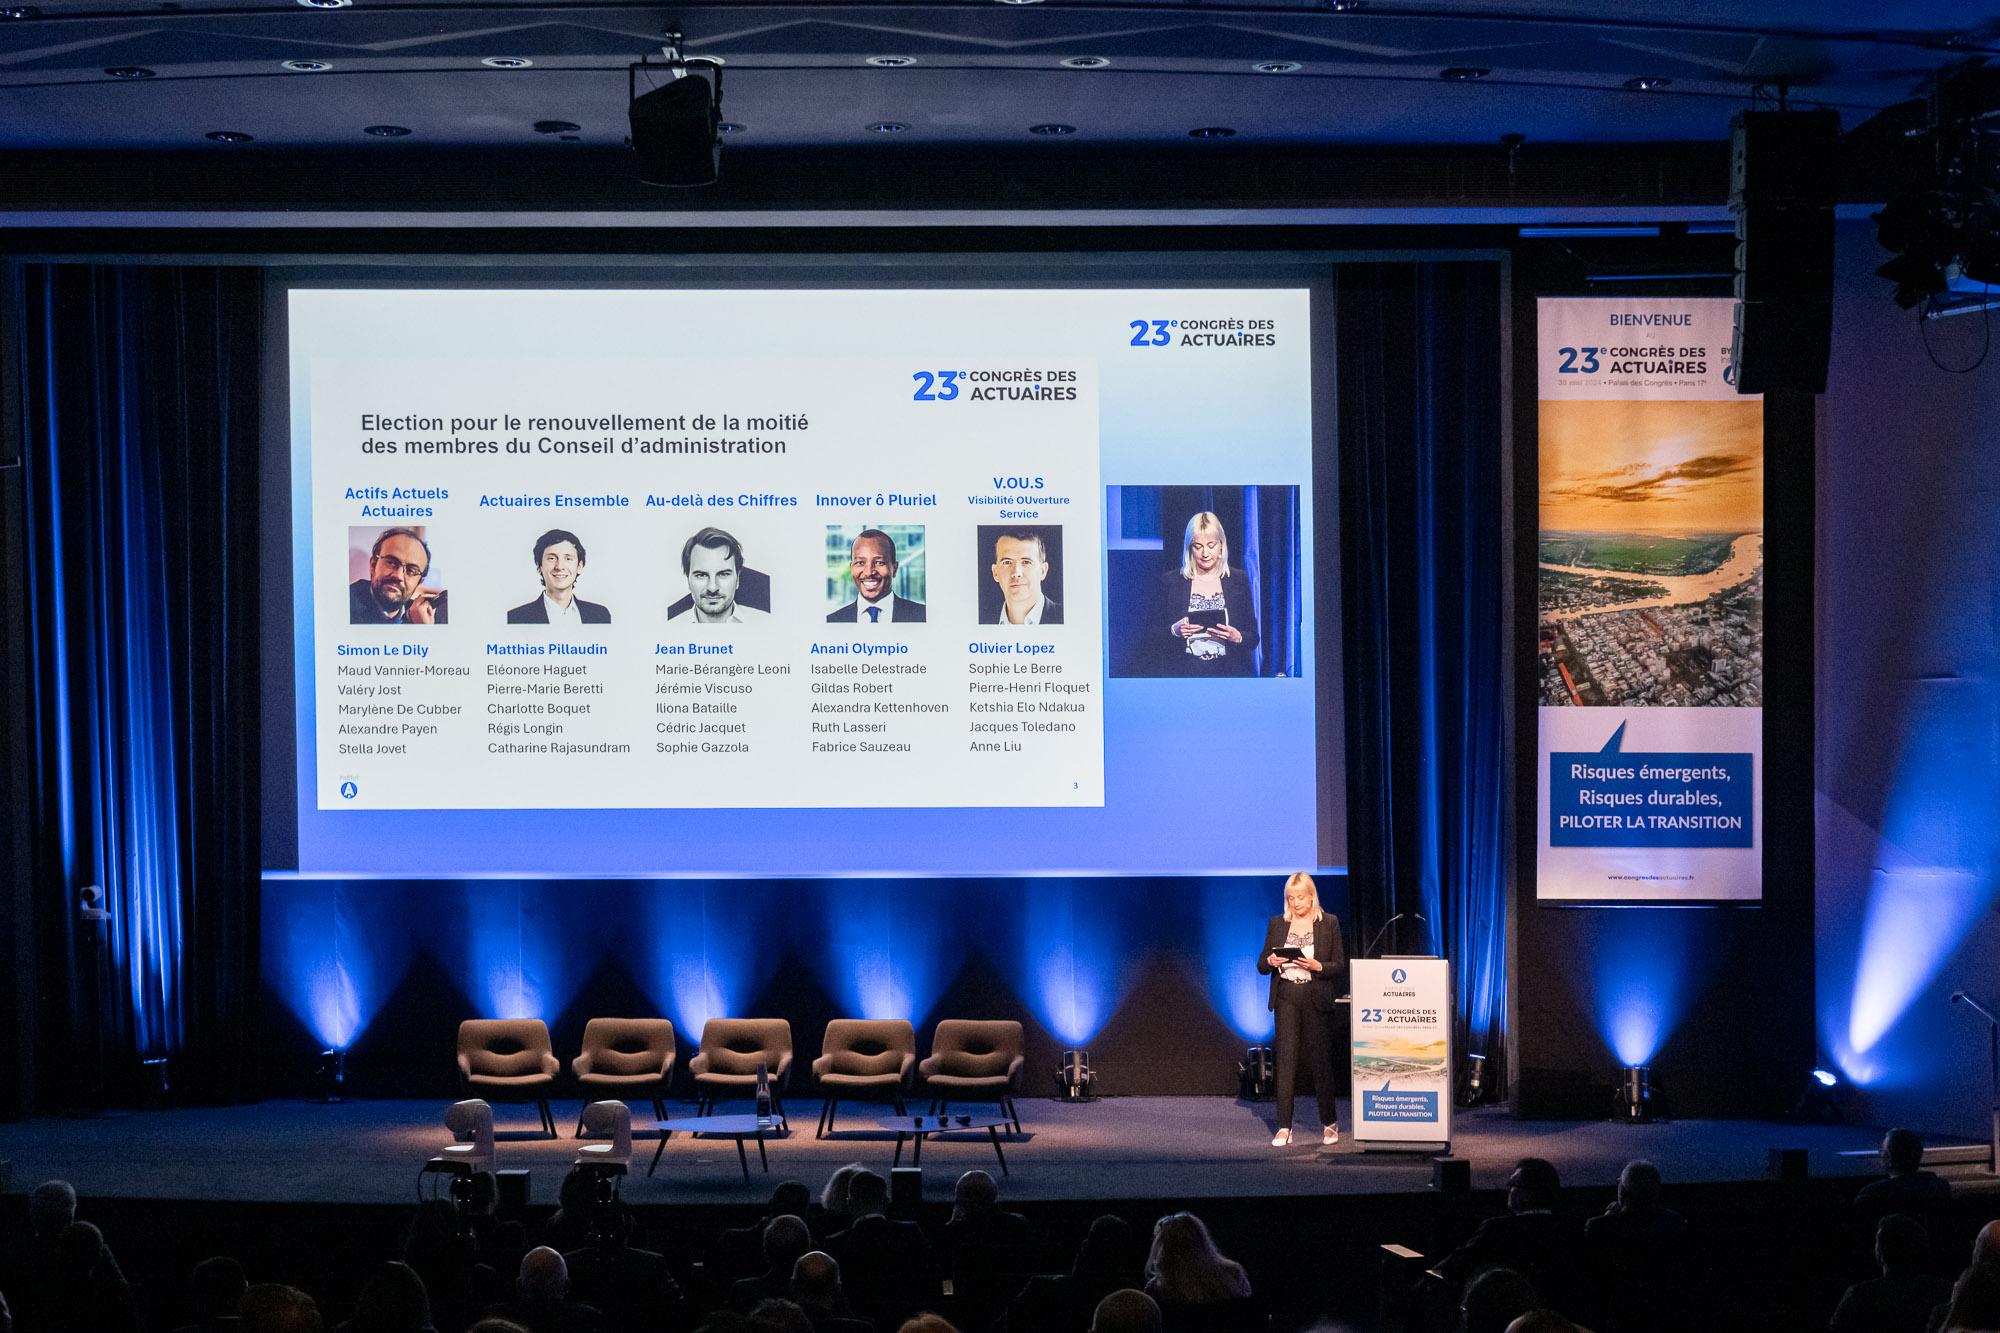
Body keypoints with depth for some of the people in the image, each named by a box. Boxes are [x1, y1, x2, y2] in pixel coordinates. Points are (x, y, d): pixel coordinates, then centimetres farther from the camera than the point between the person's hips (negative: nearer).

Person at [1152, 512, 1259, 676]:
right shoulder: (1169, 581, 9)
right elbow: (1152, 634, 7)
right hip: (1184, 672, 0)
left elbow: (1253, 639, 10)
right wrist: (1174, 630, -12)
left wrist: (1237, 637, -10)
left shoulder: (1239, 581, 11)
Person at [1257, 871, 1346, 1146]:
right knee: (1286, 1059, -4)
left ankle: (1329, 1123, 18)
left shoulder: (1329, 923, 3)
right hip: (1286, 997, 1)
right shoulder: (1277, 924, 9)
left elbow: (1339, 965, 2)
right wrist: (1271, 961, -11)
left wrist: (1316, 966, -16)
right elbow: (1261, 965, 11)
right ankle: (1284, 1127, -4)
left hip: (1316, 999, -1)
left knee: (1320, 1059, 3)